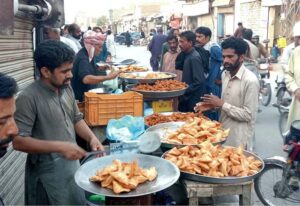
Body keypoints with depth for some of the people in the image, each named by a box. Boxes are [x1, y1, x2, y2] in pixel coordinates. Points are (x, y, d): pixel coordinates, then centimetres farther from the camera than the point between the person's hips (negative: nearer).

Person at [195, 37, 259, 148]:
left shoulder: (250, 81, -20)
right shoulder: (225, 74, 4)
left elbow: (248, 115, -21)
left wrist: (221, 104, -21)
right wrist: (213, 105, -3)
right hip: (222, 131, 7)